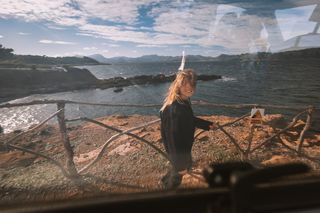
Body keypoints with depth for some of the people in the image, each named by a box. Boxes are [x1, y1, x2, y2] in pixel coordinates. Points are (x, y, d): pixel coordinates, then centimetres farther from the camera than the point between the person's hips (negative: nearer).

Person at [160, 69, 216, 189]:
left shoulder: (183, 101, -5)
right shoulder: (176, 109, -35)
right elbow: (174, 138, -31)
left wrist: (207, 124, 14)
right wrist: (179, 165, -23)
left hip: (183, 146, 9)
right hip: (178, 150, -9)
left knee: (187, 165, 32)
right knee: (178, 172, 18)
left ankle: (166, 180, 56)